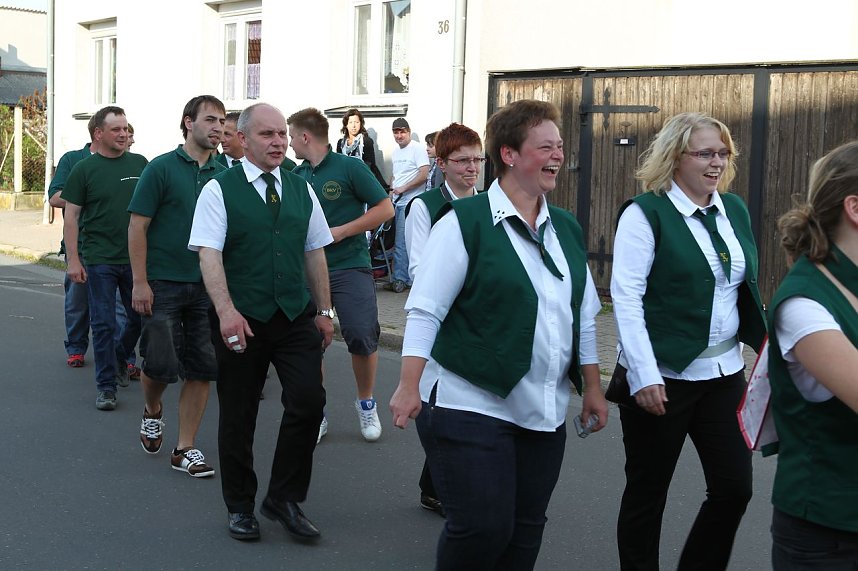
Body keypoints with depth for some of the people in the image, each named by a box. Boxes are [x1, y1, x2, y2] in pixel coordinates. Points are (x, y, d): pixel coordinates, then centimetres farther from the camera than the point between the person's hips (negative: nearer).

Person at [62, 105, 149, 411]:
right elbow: (71, 217, -2)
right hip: (100, 260, -3)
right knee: (103, 324, 0)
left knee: (141, 317, 11)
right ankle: (106, 385, 10)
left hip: (136, 257, 3)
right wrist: (73, 260, -8)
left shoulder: (139, 163, 6)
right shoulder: (84, 170, -3)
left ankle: (120, 357, 38)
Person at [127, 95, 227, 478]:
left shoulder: (222, 174, 8)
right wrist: (140, 282, -12)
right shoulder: (162, 168, -6)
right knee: (161, 364, -4)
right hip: (163, 284, -4)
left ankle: (185, 449, 14)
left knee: (202, 368, 3)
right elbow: (137, 226, -7)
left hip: (207, 286, 4)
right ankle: (152, 411, 30)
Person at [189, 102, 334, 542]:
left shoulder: (301, 190, 11)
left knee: (308, 399, -9)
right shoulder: (219, 189, -4)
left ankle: (284, 498, 10)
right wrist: (226, 310, -25)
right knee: (238, 415, 6)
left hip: (296, 316, 3)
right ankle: (240, 507, 25)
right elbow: (209, 255, -13)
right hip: (241, 320, -3)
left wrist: (324, 311, 13)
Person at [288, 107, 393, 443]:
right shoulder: (296, 176, 9)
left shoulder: (349, 167, -6)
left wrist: (341, 231, -14)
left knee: (362, 336, -13)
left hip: (349, 266, -5)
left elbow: (385, 209, -8)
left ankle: (366, 403, 12)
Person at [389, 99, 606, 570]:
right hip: (471, 407, -6)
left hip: (543, 413, 6)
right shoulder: (465, 222, -9)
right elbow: (425, 310, -11)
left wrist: (592, 388, 15)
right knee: (482, 528, -7)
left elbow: (584, 316, 17)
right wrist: (409, 385, -17)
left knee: (525, 531, 10)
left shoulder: (566, 229, 11)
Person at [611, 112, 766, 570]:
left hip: (724, 373, 6)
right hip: (663, 376, -6)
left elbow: (747, 288, 17)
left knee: (734, 487, 6)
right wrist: (644, 377, -19)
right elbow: (626, 297, -14)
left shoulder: (734, 209, 9)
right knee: (648, 490, 7)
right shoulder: (645, 213, -10)